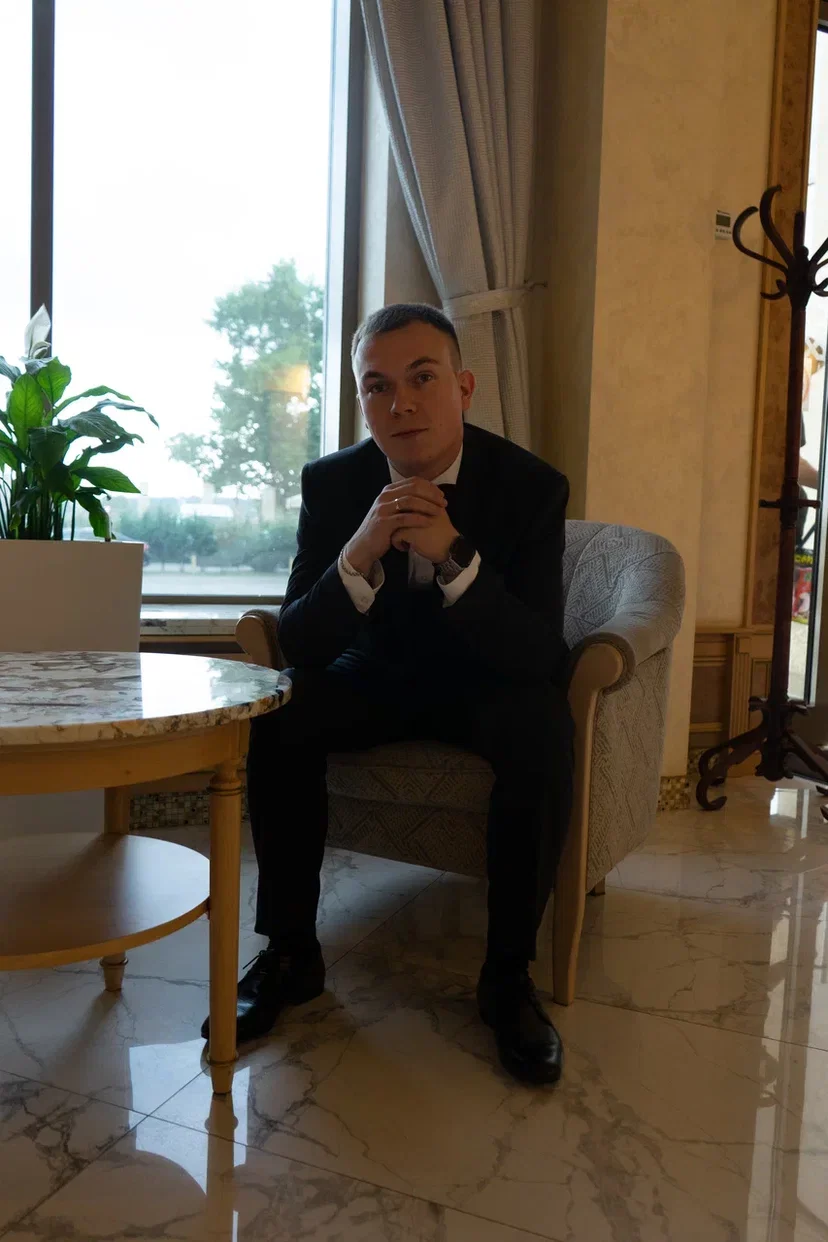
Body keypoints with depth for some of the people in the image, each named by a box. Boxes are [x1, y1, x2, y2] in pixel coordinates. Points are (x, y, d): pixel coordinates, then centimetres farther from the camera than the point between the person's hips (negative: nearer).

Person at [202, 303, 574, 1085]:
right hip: (379, 675, 2)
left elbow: (540, 656, -25)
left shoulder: (532, 486, -19)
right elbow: (297, 645, -18)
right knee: (278, 715, -25)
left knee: (545, 730, -33)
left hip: (485, 682, -1)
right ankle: (290, 952, -6)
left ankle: (508, 976, -14)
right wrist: (360, 552, -37)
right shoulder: (332, 483, -13)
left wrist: (453, 556, -41)